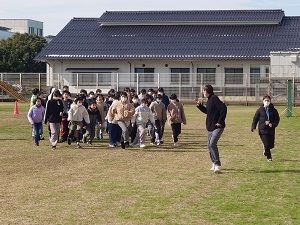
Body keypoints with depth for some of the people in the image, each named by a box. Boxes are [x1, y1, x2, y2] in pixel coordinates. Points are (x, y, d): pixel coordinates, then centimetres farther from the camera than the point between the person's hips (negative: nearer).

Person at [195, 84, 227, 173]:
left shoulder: (214, 98, -14)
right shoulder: (209, 100, 15)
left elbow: (223, 108, -22)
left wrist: (220, 121, -22)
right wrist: (199, 105, 21)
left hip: (217, 127, -10)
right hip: (210, 127, 10)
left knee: (212, 144, -21)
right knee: (209, 145, 14)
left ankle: (217, 165, -19)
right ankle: (214, 163, 29)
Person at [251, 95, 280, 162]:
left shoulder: (273, 110, 5)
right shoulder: (260, 110, 2)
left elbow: (277, 119, 6)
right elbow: (255, 118, 5)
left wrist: (273, 124, -12)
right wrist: (253, 127, -7)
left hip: (271, 130, 2)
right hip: (262, 130, -2)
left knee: (271, 145, 4)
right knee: (267, 145, -10)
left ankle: (265, 150, 38)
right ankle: (269, 157, 9)